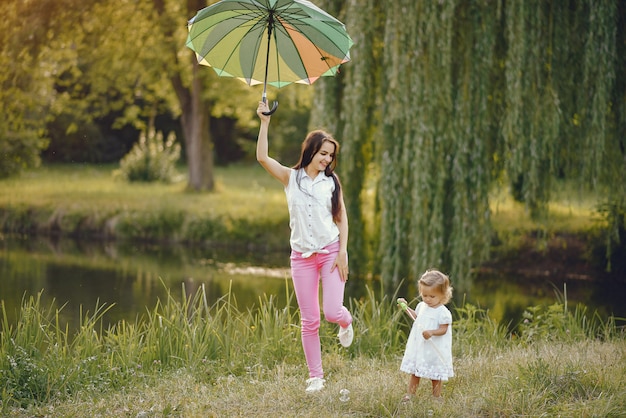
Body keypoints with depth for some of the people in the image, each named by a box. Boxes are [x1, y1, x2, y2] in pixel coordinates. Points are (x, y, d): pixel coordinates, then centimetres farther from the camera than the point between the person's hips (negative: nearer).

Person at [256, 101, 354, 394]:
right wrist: (265, 123, -19)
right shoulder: (290, 178, 2)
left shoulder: (331, 182, 4)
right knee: (309, 320, 2)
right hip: (302, 256, 0)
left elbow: (342, 218, 4)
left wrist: (343, 252, -5)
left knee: (332, 311, -12)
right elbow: (262, 158, -12)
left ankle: (346, 322, 26)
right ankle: (315, 376, 11)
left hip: (331, 252, 0)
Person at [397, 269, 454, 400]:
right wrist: (406, 307, 19)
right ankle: (409, 394, 21)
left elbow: (443, 330, -18)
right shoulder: (421, 306, 4)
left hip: (434, 349, -6)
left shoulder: (443, 313, -18)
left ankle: (436, 397, 17)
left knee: (435, 376, 6)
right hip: (418, 346, 7)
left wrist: (431, 332, -34)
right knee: (414, 372, 13)